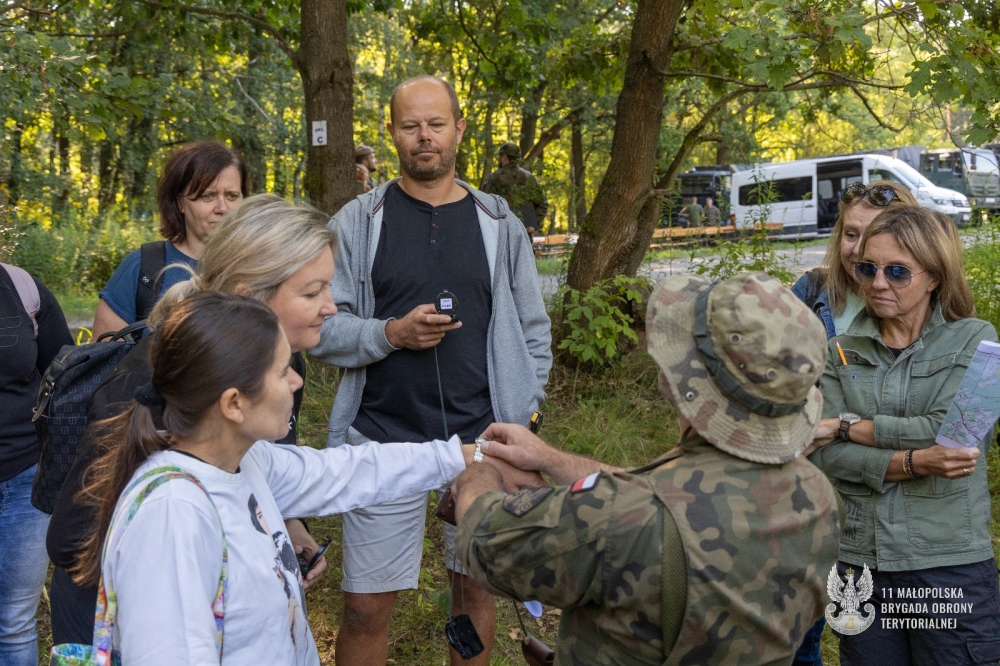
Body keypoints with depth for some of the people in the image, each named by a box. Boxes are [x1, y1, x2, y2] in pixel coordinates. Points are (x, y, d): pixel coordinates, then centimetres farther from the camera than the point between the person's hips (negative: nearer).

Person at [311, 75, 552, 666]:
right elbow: (322, 328, -1)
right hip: (384, 440, -1)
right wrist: (391, 334, -18)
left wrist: (520, 414, 0)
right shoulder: (358, 223, 1)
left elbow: (534, 331, 9)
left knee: (479, 588, 14)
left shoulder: (499, 223, 6)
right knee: (366, 607, 1)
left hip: (481, 440, 2)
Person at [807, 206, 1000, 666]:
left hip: (950, 563, -2)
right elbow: (825, 457, -6)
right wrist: (915, 461, -20)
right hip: (858, 559, 3)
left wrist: (847, 426, -9)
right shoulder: (841, 352, 6)